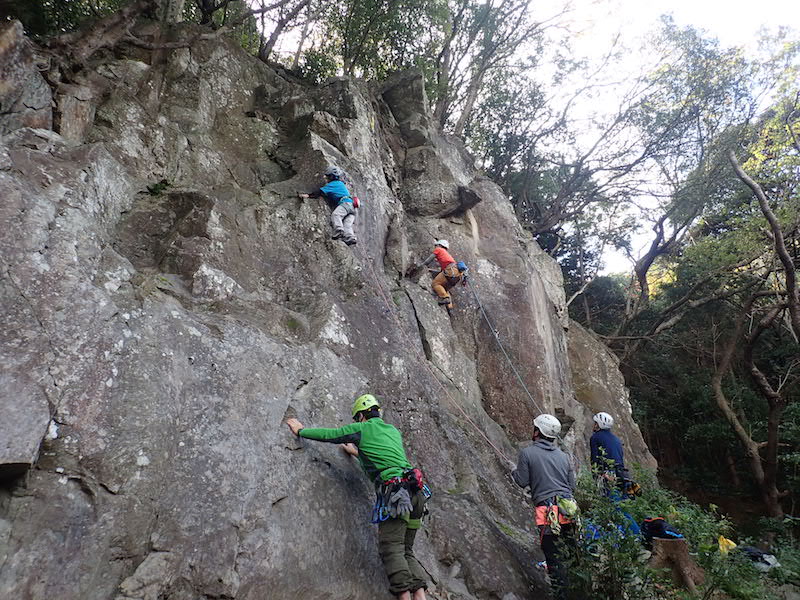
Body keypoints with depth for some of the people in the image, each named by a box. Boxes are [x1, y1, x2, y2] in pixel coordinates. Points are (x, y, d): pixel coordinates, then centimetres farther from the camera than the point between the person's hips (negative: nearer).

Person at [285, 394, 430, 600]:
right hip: (416, 492, 7)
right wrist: (358, 453, 53)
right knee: (406, 551, 9)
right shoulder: (394, 431, 26)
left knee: (392, 549, -7)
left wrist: (301, 430, 29)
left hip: (395, 492, -7)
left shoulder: (362, 429, 6)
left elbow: (328, 434, 14)